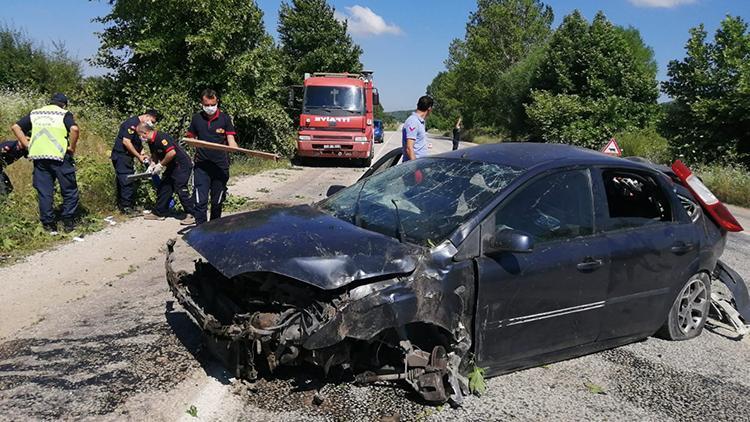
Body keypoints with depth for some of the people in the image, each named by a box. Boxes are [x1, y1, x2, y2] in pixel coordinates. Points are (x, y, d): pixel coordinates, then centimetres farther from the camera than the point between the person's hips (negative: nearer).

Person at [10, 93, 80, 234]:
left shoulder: (35, 113, 16)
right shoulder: (64, 114, 1)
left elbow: (15, 127, 13)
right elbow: (74, 129, -18)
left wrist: (27, 144, 11)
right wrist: (72, 147, -7)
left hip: (39, 157, 4)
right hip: (60, 157, -4)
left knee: (44, 192, 10)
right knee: (69, 190, 9)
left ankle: (49, 224, 13)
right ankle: (68, 222, 10)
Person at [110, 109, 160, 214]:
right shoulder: (132, 123, -17)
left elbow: (138, 144, 18)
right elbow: (126, 142, -23)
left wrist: (143, 154, 1)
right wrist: (139, 156, -17)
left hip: (126, 157, 10)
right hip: (121, 156, -10)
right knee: (127, 182, -8)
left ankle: (122, 205, 20)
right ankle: (126, 207, -2)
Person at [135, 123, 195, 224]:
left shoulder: (161, 137, -22)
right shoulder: (151, 142, 9)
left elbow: (172, 152, -31)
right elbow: (155, 154, 23)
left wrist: (160, 165, -20)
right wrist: (153, 164, 3)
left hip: (182, 165, -10)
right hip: (171, 167, 11)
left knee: (180, 188, -15)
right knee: (163, 188, 12)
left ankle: (191, 215, -11)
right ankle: (158, 213, 22)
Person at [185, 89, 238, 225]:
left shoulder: (225, 118, 1)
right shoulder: (196, 118, 6)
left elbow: (231, 141, -2)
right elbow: (190, 138, 17)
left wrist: (236, 148, -23)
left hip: (221, 166, 0)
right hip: (202, 166, 1)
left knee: (217, 201, 11)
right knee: (200, 201, -7)